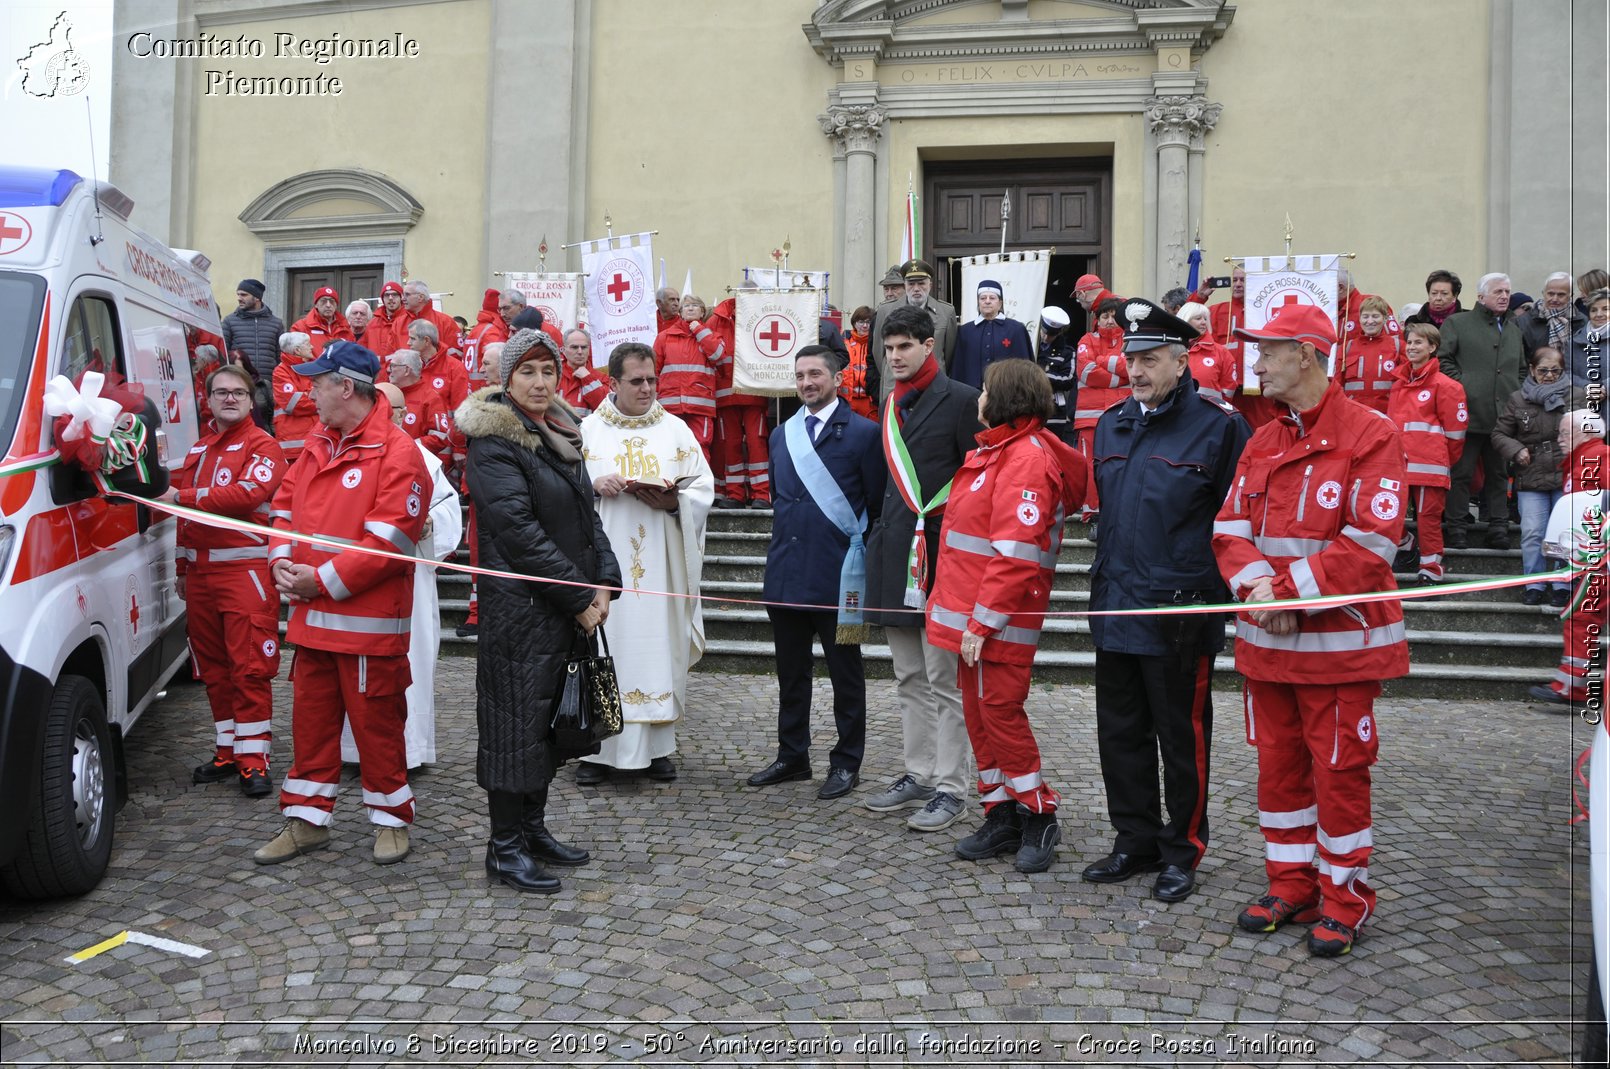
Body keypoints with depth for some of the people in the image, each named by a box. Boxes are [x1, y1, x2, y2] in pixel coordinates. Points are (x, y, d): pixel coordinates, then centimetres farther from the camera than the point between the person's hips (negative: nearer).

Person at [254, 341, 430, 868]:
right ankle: (307, 820, 26)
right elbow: (286, 507, 19)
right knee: (311, 720, 14)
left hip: (369, 622, -7)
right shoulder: (318, 444, 13)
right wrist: (282, 560, 1)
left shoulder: (397, 453, -13)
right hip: (311, 617, 7)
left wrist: (324, 580, -17)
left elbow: (388, 541, -19)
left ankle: (391, 819, 20)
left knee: (377, 724, 3)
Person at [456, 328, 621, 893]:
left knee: (550, 719, 15)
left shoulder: (559, 436, 14)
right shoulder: (493, 446, -12)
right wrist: (580, 598, -17)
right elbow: (520, 533, -18)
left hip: (571, 608, 8)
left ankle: (533, 828, 28)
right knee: (516, 721, -1)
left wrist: (604, 581, 0)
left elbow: (586, 513, 15)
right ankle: (504, 847, 11)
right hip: (520, 608, -8)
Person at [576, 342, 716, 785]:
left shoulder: (675, 430, 10)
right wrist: (593, 486, -14)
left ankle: (658, 746, 11)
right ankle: (598, 748, 6)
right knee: (603, 645, -2)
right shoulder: (587, 431, 7)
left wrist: (674, 501, -13)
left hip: (660, 562, 1)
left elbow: (704, 487, 6)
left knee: (659, 644, 1)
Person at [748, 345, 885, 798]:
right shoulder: (781, 435, 14)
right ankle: (792, 756, 26)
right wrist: (785, 537, 16)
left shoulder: (862, 433, -5)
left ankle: (846, 763, 17)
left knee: (845, 672, 6)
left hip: (837, 575, -6)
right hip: (785, 573, 6)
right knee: (790, 672, 14)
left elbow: (878, 504, -5)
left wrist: (865, 554, -6)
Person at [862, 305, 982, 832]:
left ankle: (949, 789, 6)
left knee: (944, 682, -2)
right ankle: (918, 775, 23)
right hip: (896, 554, 8)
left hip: (940, 554, -7)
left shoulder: (961, 400, -7)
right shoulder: (892, 404, 16)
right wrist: (883, 532, 16)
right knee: (909, 679, 13)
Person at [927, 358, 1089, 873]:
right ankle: (1001, 817, 24)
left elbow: (1015, 552, -23)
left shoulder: (1026, 457, -16)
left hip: (998, 622, -10)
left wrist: (983, 622, -23)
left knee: (1001, 712, -4)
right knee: (979, 714, 13)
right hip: (974, 617, 10)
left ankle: (1038, 818, 13)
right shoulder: (996, 451, 17)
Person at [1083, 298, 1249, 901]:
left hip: (1180, 611, -6)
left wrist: (1227, 595, -9)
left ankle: (1182, 851, 22)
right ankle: (1135, 840, 29)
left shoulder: (1218, 424, -9)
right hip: (1114, 607, 6)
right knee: (1120, 732, 14)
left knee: (1181, 737, 6)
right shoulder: (1112, 425, 11)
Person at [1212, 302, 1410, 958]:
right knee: (1278, 765, 14)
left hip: (1338, 641, -6)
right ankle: (1291, 885, 29)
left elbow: (1371, 543, -18)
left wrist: (1288, 589, -20)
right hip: (1266, 640, 6)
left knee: (1338, 772, 4)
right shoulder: (1261, 443, 11)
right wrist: (1255, 583, -14)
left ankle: (1344, 898, 20)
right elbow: (1231, 528, 5)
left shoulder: (1369, 436, -10)